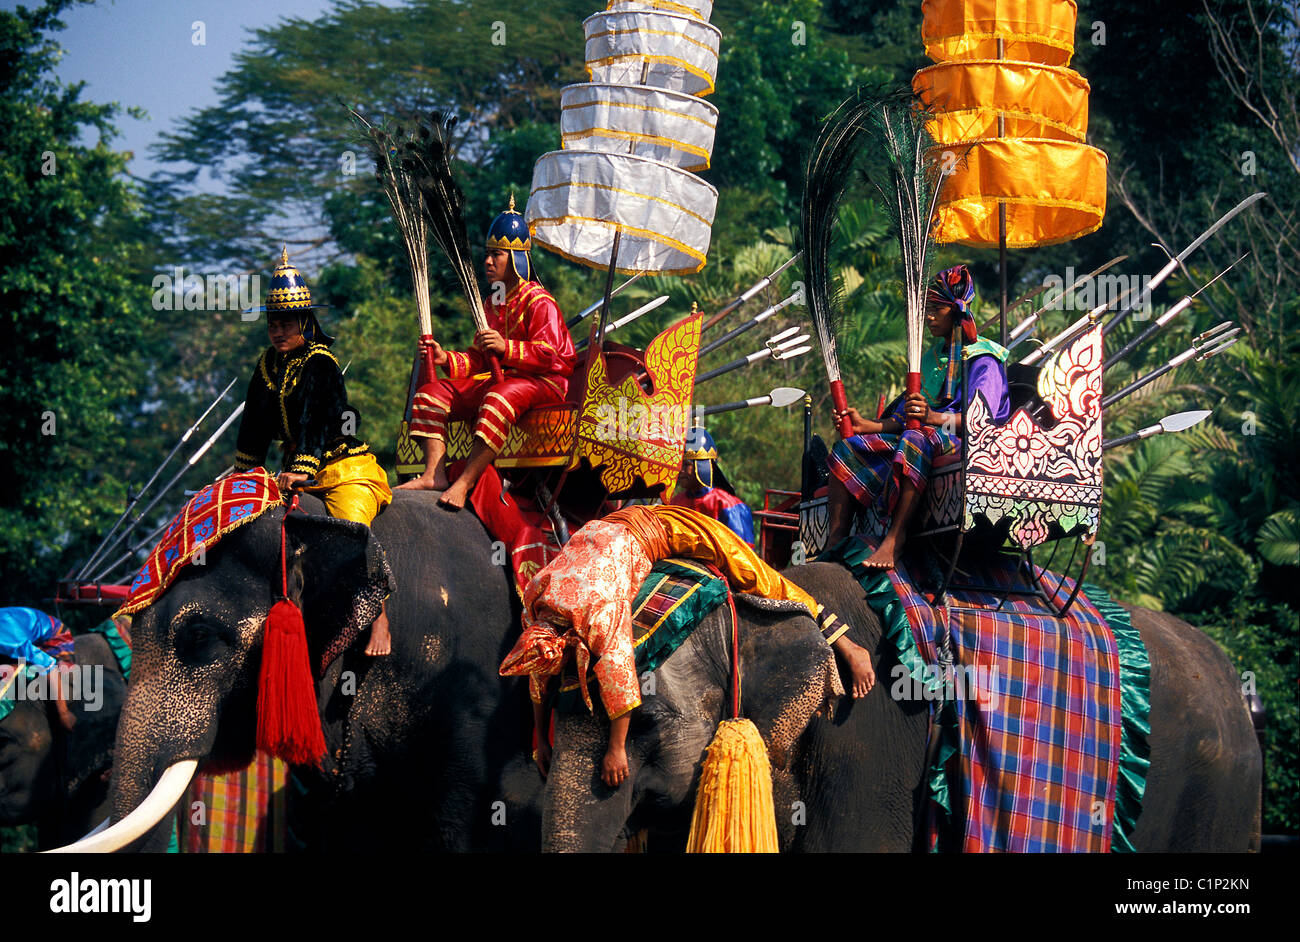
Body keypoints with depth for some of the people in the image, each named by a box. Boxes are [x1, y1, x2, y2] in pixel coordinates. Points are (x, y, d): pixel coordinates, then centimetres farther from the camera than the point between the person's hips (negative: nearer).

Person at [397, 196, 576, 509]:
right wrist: (447, 359, 2)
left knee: (500, 397, -42)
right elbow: (479, 360, 20)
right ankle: (434, 475, -22)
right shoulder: (492, 305, 20)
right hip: (497, 379, 9)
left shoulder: (539, 301, -7)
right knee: (430, 393, -5)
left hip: (543, 382, -9)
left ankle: (464, 483, -47)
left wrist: (507, 348, -31)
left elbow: (548, 355, -18)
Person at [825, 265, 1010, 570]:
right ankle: (835, 544, -25)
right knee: (847, 448, -11)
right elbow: (904, 419, 19)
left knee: (915, 439, -41)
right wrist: (865, 425, 2)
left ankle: (895, 539, -50)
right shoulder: (931, 358, 25)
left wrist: (933, 417, -33)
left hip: (963, 442, -8)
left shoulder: (982, 359, 0)